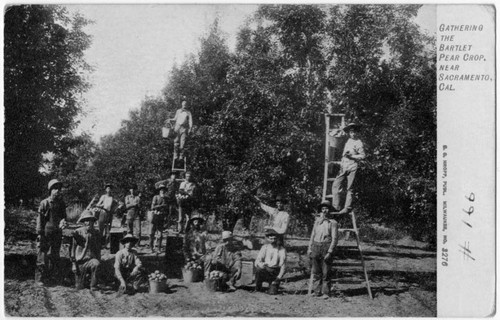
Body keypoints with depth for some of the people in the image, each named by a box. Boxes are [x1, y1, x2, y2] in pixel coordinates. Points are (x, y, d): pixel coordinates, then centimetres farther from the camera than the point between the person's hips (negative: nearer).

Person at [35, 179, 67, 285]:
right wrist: (39, 233, -9)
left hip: (57, 233, 5)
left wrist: (62, 222, -13)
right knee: (42, 255, -3)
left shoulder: (61, 203, 8)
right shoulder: (44, 203, -6)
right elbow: (39, 218, -5)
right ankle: (40, 278, 4)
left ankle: (54, 277, 22)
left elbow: (63, 216, 11)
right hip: (46, 232, -5)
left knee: (55, 256, 12)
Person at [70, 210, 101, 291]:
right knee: (80, 287, -2)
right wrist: (73, 264, -3)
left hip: (91, 259, 1)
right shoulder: (77, 232, -3)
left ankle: (93, 287, -20)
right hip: (80, 260, -1)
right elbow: (73, 248, 1)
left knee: (96, 264, -37)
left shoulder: (96, 233, 4)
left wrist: (98, 261, 3)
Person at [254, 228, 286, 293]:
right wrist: (260, 264, -28)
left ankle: (274, 285, 17)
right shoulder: (264, 247, 2)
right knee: (258, 269, -32)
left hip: (275, 274, -1)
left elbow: (283, 266, -5)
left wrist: (278, 278, -16)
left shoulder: (282, 249, -3)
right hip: (265, 272, 1)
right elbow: (257, 261, -4)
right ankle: (257, 289, -12)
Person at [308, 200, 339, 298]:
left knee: (325, 273, -2)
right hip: (316, 246, 4)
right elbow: (312, 235, 19)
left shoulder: (332, 222, -1)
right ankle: (320, 288, 21)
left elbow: (334, 238, -6)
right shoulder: (317, 221, 15)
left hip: (326, 247, -4)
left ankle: (325, 292, 7)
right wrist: (309, 248, 10)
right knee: (316, 272, 5)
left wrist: (330, 252, -13)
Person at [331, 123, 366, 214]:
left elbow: (363, 155, -8)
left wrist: (351, 156, -16)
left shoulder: (358, 143, -5)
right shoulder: (348, 141, 15)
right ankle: (336, 206, 4)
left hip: (352, 168, -6)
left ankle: (348, 207, 4)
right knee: (335, 185, 0)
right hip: (343, 167, 7)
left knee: (350, 188, -1)